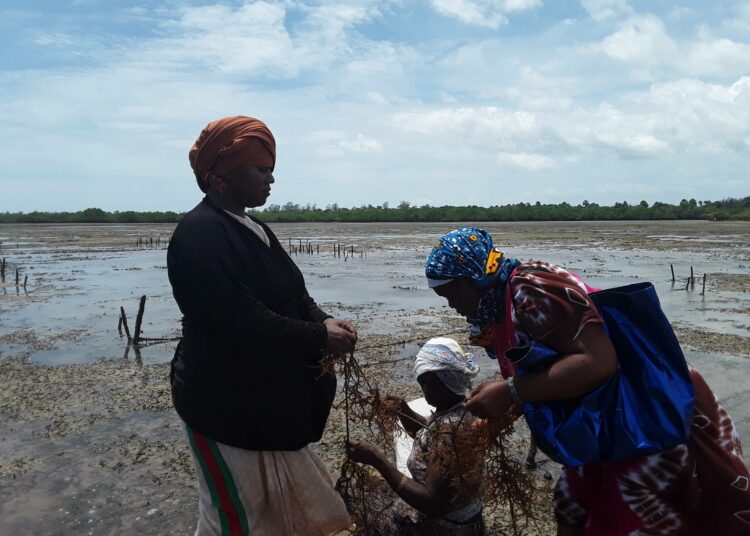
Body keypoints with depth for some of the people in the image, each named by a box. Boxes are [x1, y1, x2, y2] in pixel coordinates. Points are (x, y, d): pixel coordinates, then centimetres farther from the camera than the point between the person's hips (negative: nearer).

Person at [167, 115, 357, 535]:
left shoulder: (254, 228, 9)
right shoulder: (200, 234, -22)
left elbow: (291, 294, 10)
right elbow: (242, 322, -29)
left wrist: (323, 322, -10)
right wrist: (319, 338, -21)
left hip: (268, 395, 9)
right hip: (225, 404, -9)